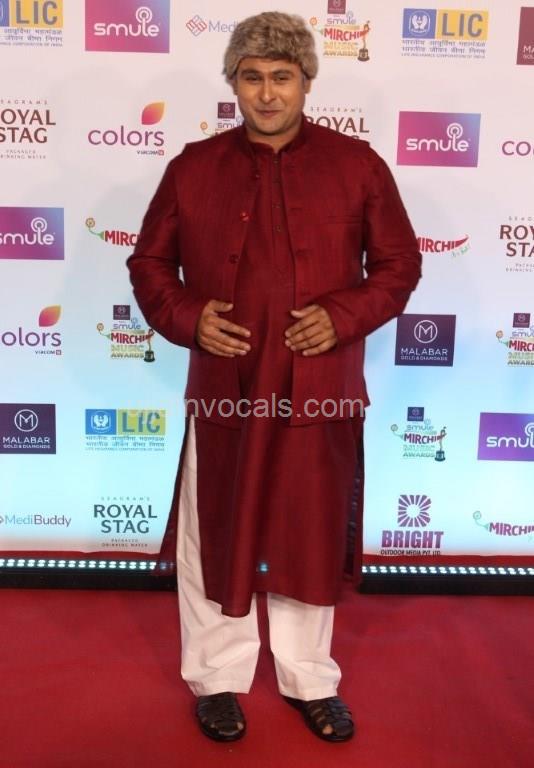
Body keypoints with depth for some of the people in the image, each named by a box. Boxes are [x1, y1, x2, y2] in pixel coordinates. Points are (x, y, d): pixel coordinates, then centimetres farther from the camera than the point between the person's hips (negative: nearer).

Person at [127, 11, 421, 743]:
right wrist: (186, 318, -10)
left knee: (313, 537, 13)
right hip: (225, 388, 0)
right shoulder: (193, 168, 2)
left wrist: (343, 317, -12)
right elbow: (149, 262, 9)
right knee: (216, 536, 11)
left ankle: (310, 680, 35)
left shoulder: (356, 164, 1)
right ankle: (217, 679, 33)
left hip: (320, 389, 0)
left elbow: (399, 263, 5)